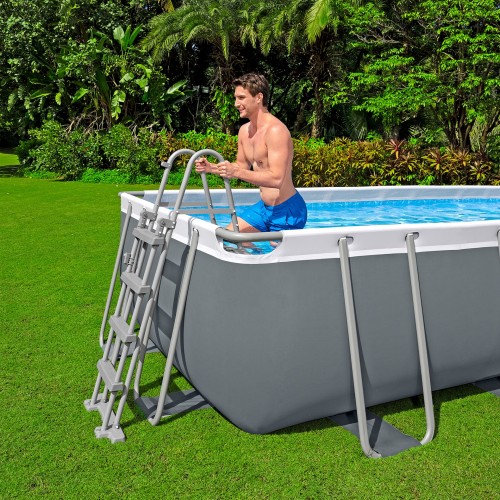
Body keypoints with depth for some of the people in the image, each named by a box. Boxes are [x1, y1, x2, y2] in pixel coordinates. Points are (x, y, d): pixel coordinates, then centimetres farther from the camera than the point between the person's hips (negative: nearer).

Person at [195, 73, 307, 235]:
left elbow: (277, 179, -29)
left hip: (287, 211, -9)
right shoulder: (244, 130, 5)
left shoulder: (276, 130, -22)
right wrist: (212, 167, 1)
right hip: (264, 206, 9)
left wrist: (236, 172, -36)